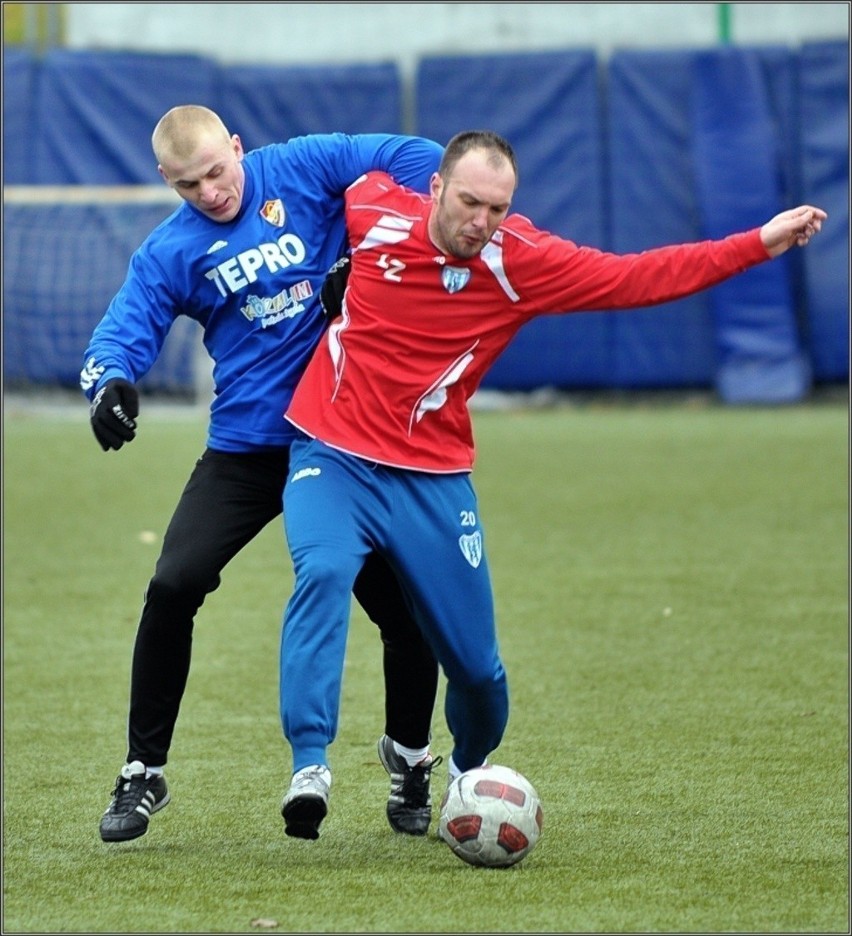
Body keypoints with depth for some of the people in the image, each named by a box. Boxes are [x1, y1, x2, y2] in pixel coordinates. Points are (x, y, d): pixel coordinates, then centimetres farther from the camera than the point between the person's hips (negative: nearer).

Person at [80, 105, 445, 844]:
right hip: (246, 445, 1)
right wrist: (111, 382, -35)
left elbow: (418, 161, -8)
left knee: (404, 602, 1)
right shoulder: (171, 251, -1)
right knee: (173, 587, -13)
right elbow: (123, 332, -11)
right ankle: (144, 774, 3)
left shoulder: (303, 170, -6)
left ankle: (410, 760, 29)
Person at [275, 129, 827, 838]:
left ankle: (469, 771, 34)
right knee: (323, 572, -31)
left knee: (476, 663, 1)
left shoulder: (521, 262, -7)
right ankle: (310, 765, -34)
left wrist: (760, 245, -7)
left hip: (432, 475, 1)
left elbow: (636, 277, -4)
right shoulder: (374, 212, -7)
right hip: (332, 454, -1)